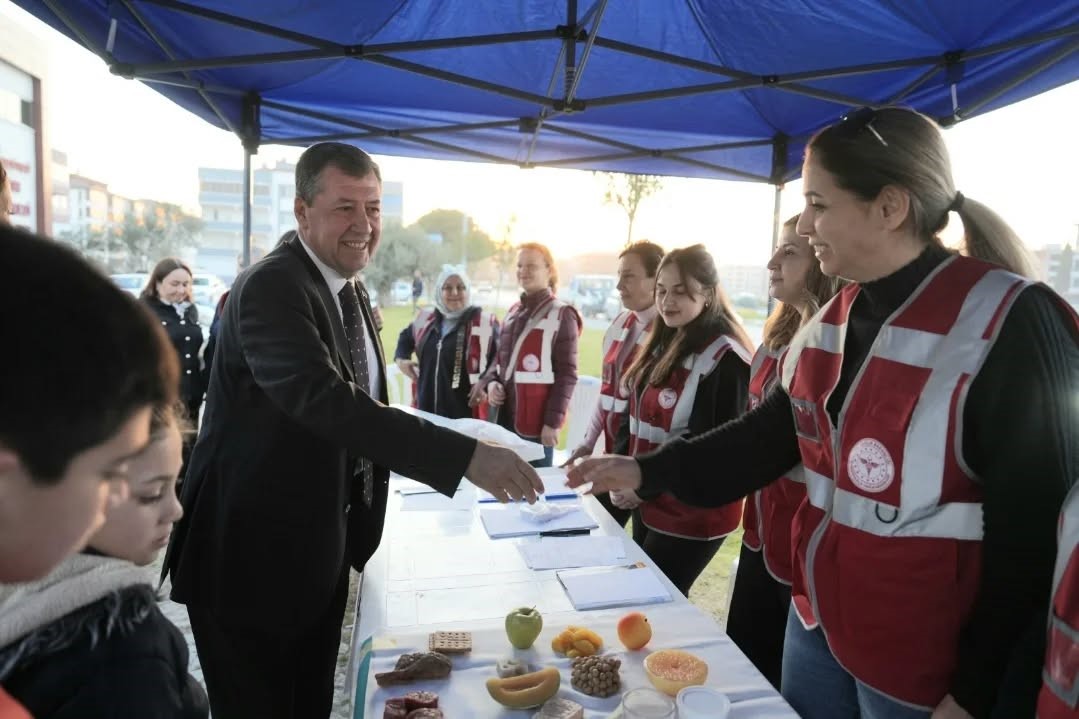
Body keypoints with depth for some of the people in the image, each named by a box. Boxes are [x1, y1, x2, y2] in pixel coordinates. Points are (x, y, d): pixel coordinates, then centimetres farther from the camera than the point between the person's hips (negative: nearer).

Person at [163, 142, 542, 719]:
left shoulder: (350, 292, 7)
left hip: (320, 552, 8)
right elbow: (324, 400, -36)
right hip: (250, 556, -7)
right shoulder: (270, 288, -21)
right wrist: (465, 455, -40)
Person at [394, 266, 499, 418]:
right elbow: (406, 337, 30)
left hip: (466, 412, -5)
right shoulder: (426, 319, 11)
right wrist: (401, 358, 14)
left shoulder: (485, 322, -5)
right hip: (427, 408, 5)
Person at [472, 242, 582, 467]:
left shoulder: (561, 315, -7)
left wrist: (553, 421, -14)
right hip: (504, 416, 7)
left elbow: (566, 375, -10)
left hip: (536, 421, -6)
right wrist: (491, 383, -1)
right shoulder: (513, 311, 15)